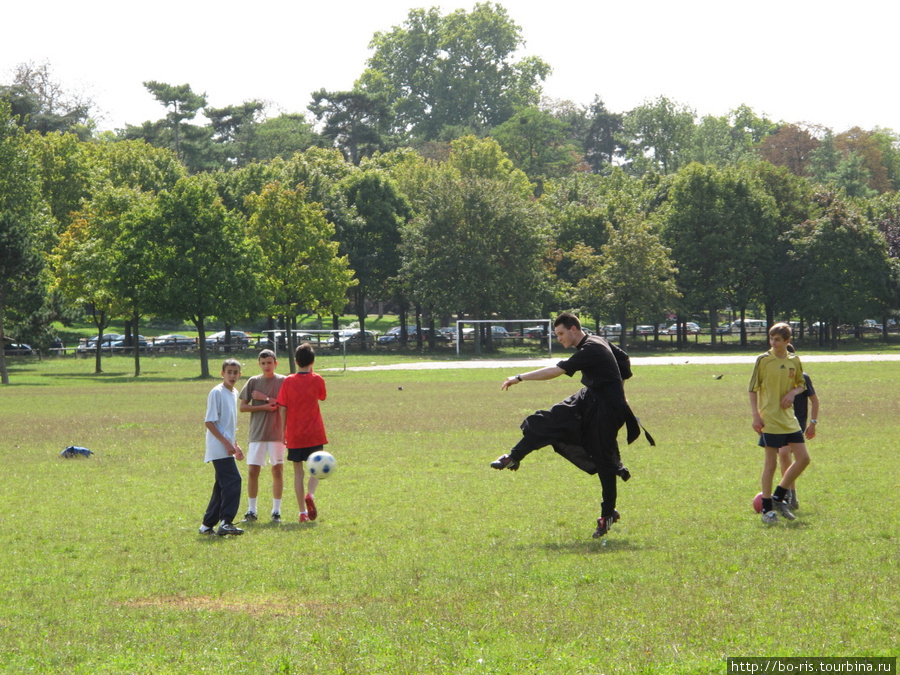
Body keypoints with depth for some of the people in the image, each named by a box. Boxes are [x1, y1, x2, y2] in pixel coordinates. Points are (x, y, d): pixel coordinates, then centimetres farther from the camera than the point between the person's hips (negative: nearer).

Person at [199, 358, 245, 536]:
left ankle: (208, 524, 15)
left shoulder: (234, 393, 16)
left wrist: (235, 445, 19)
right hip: (219, 448, -9)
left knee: (222, 486, 10)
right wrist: (226, 443, -19)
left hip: (227, 448, 9)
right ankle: (226, 522, -21)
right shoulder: (217, 392, -10)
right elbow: (210, 422, -14)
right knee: (233, 480, -18)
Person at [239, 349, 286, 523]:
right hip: (257, 433, 1)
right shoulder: (253, 382, 5)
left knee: (277, 471, 1)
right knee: (252, 471, -2)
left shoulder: (283, 381, 0)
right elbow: (243, 407, 2)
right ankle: (251, 510, 7)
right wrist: (264, 407, -9)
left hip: (277, 433, -1)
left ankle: (276, 510, 11)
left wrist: (265, 398, -12)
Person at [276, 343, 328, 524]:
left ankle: (302, 512, 2)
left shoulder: (288, 381, -4)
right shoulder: (317, 380, -4)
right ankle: (311, 495, -18)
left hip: (294, 435, 0)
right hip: (314, 434, 0)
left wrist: (283, 433, 4)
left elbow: (283, 409, -3)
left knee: (298, 471, 7)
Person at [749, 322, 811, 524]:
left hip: (789, 418, 5)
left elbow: (801, 384, 19)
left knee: (803, 458, 1)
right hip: (769, 419, -5)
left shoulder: (794, 361, 6)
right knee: (771, 463, -4)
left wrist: (793, 392, -4)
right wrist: (756, 415, -12)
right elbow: (753, 389, -3)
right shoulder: (763, 360, -6)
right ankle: (766, 509, 5)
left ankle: (778, 498, 15)